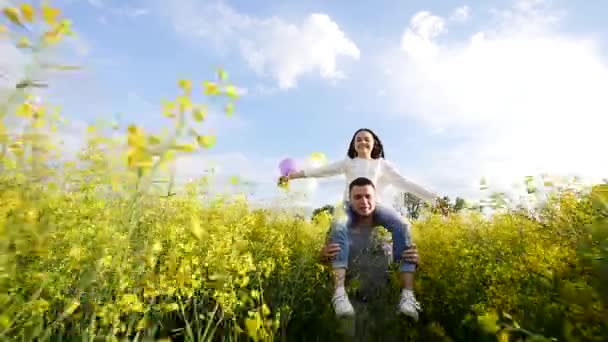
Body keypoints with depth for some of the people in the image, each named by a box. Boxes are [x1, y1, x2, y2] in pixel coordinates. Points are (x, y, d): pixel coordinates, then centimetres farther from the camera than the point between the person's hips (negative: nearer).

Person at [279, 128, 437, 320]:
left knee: (401, 225, -31)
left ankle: (408, 293, -35)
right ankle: (339, 292, -48)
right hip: (350, 205, -1)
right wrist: (294, 175, 3)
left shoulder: (383, 164, 24)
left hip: (375, 205, 1)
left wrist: (433, 197, 10)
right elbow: (322, 171, 13)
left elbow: (404, 183, 19)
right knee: (338, 227, -37)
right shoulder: (348, 162, 23)